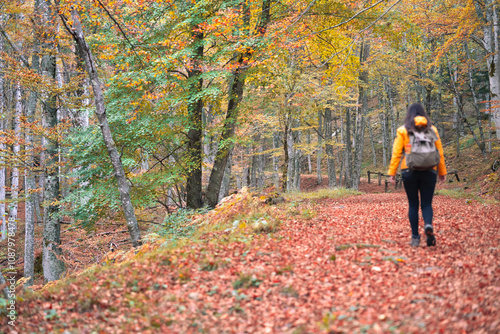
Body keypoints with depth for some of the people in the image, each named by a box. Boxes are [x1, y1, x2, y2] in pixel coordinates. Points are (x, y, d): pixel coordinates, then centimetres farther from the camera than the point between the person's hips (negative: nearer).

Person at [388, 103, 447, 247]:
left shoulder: (403, 131, 1)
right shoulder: (432, 130, 6)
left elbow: (396, 153, -3)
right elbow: (439, 153, 6)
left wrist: (392, 173, 0)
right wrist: (442, 172, 13)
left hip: (409, 171, -1)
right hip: (429, 171, 1)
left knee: (413, 204, 7)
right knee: (427, 203, 7)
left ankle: (415, 237, 5)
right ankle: (428, 225, -21)